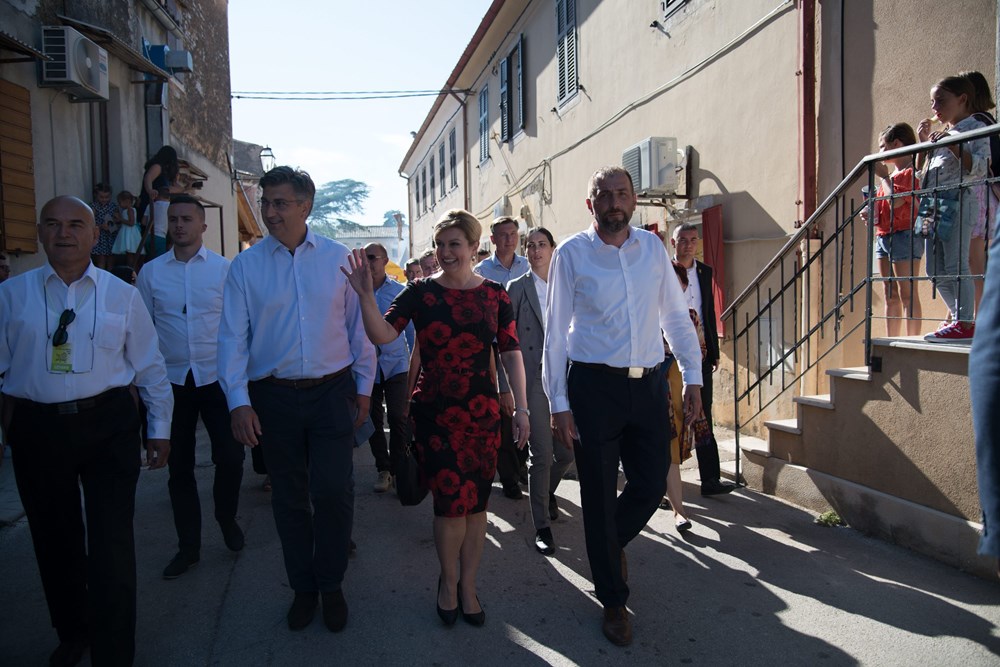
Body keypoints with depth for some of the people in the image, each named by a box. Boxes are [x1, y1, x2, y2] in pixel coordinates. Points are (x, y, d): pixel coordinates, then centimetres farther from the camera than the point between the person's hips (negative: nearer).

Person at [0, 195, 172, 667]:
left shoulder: (122, 296, 1)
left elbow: (150, 367, 5)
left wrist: (160, 429, 6)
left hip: (108, 424, -1)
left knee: (111, 543, 1)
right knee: (54, 539, 18)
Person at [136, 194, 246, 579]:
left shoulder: (224, 269, -1)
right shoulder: (150, 272, 4)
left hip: (217, 377, -2)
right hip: (171, 380, 2)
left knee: (230, 457, -4)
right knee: (179, 466, 10)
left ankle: (227, 518, 27)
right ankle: (188, 547, 25)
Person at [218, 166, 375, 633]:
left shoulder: (337, 258, 2)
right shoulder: (245, 266, 2)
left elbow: (358, 326, 6)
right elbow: (233, 336, 0)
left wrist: (364, 387, 6)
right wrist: (238, 401, -9)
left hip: (333, 391, -1)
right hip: (273, 396, 1)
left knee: (334, 492, -4)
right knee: (289, 497, 11)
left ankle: (331, 586, 20)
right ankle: (303, 588, 30)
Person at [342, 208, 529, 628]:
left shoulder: (494, 295, 1)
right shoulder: (420, 292, -2)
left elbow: (511, 354, 2)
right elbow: (382, 335, -11)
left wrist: (521, 408, 0)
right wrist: (365, 295, -25)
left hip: (482, 412, 2)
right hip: (433, 412, -2)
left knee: (476, 503, 9)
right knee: (452, 499, -3)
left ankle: (467, 586, 31)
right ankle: (448, 581, 26)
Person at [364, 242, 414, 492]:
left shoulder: (399, 291, 1)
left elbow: (411, 328, 5)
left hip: (395, 363, -1)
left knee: (398, 417, -7)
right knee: (373, 419, 9)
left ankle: (398, 469, 9)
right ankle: (383, 469, 23)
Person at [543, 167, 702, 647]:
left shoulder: (653, 247, 6)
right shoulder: (571, 253, -4)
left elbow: (677, 316, 12)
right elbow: (556, 332, -4)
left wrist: (693, 378, 7)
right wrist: (558, 404, -6)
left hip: (648, 384, 4)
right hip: (594, 386, -3)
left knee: (651, 485, 8)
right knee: (599, 495, 6)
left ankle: (614, 542, 43)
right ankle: (613, 602, 27)